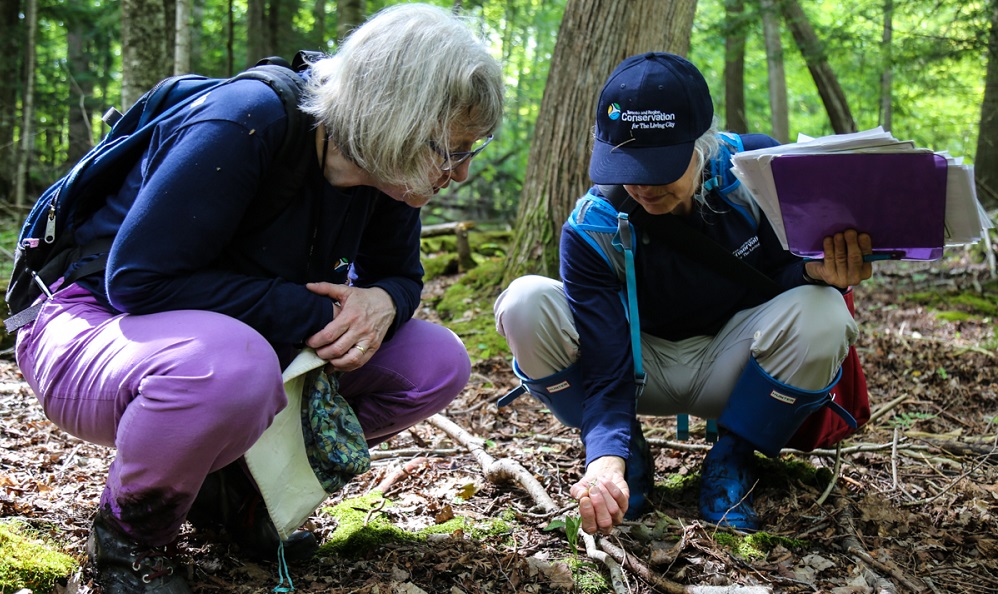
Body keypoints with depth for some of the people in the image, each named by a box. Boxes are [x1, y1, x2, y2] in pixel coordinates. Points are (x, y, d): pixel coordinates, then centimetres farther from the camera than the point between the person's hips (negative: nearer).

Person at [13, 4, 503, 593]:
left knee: (437, 364, -8)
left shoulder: (388, 173, -7)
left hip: (249, 340, 7)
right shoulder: (246, 124, -28)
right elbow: (139, 280, -29)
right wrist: (311, 314, -29)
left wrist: (382, 303, -19)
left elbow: (400, 275, 7)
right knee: (228, 365, -43)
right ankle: (131, 530, -10)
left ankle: (236, 485, 6)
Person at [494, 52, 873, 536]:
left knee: (820, 314, -32)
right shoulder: (591, 229, -23)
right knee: (527, 303, -27)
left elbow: (780, 270, -7)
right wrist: (607, 458, -45)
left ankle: (729, 461, -7)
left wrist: (816, 272, -33)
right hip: (640, 368, 0)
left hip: (730, 369, 1)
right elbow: (606, 372, -26)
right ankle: (628, 456, -6)